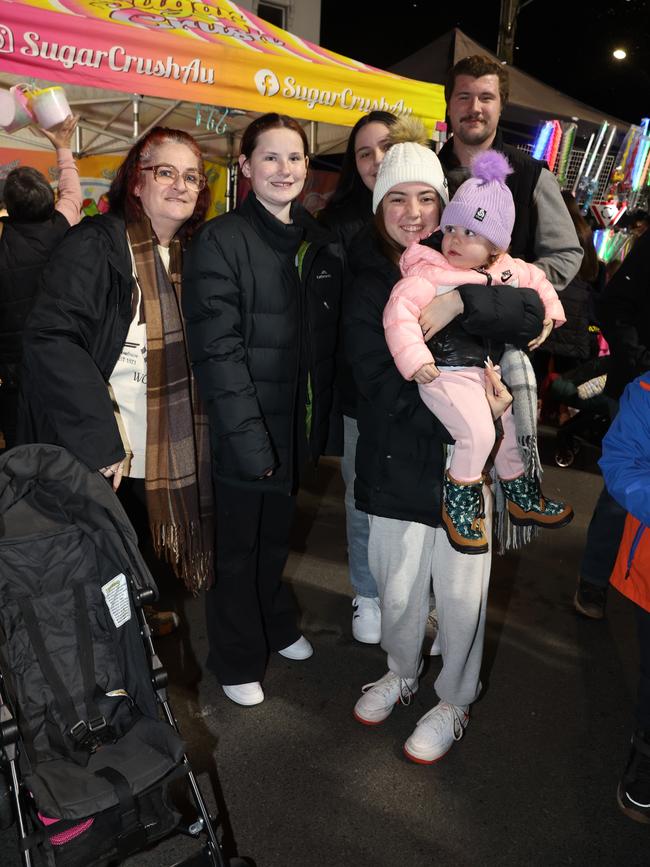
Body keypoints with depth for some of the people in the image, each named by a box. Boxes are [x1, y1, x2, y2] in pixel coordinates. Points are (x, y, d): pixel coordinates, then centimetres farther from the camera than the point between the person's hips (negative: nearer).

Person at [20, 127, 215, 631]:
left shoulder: (188, 254, 10)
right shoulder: (95, 244, -11)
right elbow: (52, 341, -21)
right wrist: (100, 441, -24)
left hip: (169, 466, 6)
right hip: (96, 463, -6)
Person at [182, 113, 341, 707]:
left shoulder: (319, 242, 9)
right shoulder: (221, 241, -11)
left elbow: (327, 339, 10)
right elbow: (217, 349, -17)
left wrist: (323, 421, 5)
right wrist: (249, 437, -22)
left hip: (299, 425, 6)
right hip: (246, 430, -5)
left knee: (277, 538, 22)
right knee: (240, 548, 10)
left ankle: (277, 627, 44)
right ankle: (238, 659, 31)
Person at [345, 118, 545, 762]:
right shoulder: (366, 286, 1)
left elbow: (532, 315, -15)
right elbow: (381, 387, -11)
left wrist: (461, 302, -29)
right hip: (397, 461, 1)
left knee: (460, 594, 9)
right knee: (397, 588, 14)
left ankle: (454, 702, 35)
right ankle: (402, 673, 44)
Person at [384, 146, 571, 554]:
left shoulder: (508, 270, 5)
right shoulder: (430, 272, -16)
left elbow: (539, 280, 23)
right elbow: (400, 309, -25)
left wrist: (549, 317, 12)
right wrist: (414, 359, -32)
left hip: (489, 370, 8)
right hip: (446, 373, -8)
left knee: (511, 425, 20)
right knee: (478, 432, -24)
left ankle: (523, 497, 43)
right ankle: (458, 501, 2)